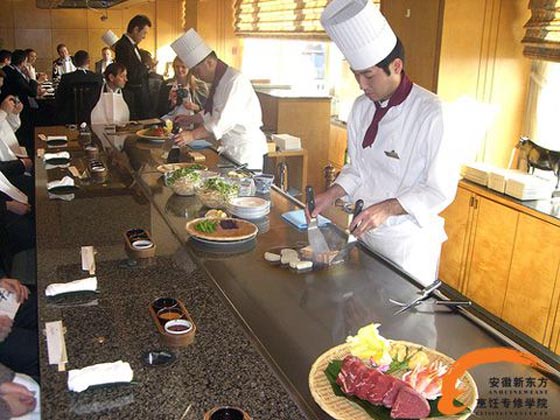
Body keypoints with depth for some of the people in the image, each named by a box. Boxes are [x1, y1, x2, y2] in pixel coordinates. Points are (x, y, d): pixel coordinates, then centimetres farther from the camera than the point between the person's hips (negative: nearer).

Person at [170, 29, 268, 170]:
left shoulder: (236, 81, -21)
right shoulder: (218, 82, 9)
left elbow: (226, 120, -29)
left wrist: (193, 135, -29)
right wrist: (191, 119, 12)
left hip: (246, 149, -9)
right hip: (230, 147, 9)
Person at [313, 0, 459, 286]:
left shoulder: (431, 114, -19)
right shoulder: (362, 107, 1)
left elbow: (441, 190, -18)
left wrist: (388, 208, -30)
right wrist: (332, 194, -6)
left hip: (408, 242, -5)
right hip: (364, 231, 6)